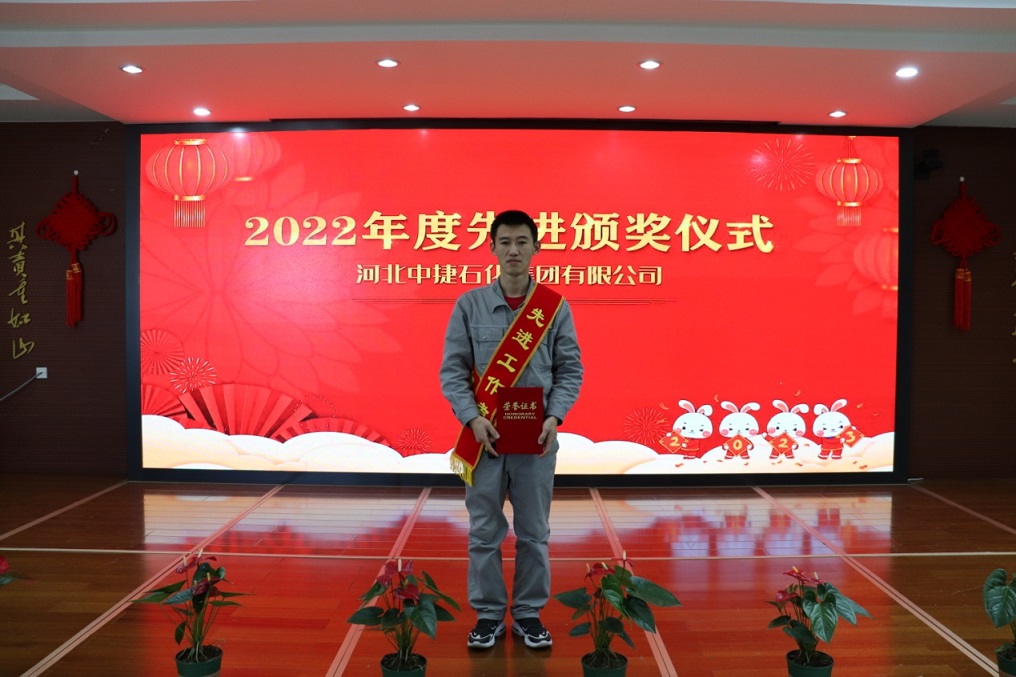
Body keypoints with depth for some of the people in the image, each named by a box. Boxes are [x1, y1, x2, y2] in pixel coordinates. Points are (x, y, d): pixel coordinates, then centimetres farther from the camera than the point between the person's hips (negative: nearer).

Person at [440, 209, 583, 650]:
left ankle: (528, 614, 25)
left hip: (536, 437, 1)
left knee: (533, 532, 10)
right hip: (484, 436, 0)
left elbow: (570, 370, 3)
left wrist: (554, 417, -12)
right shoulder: (469, 304, 1)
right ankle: (488, 615, 22)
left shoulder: (555, 307, 2)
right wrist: (472, 418, -13)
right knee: (484, 532, 7)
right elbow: (453, 370, 0)